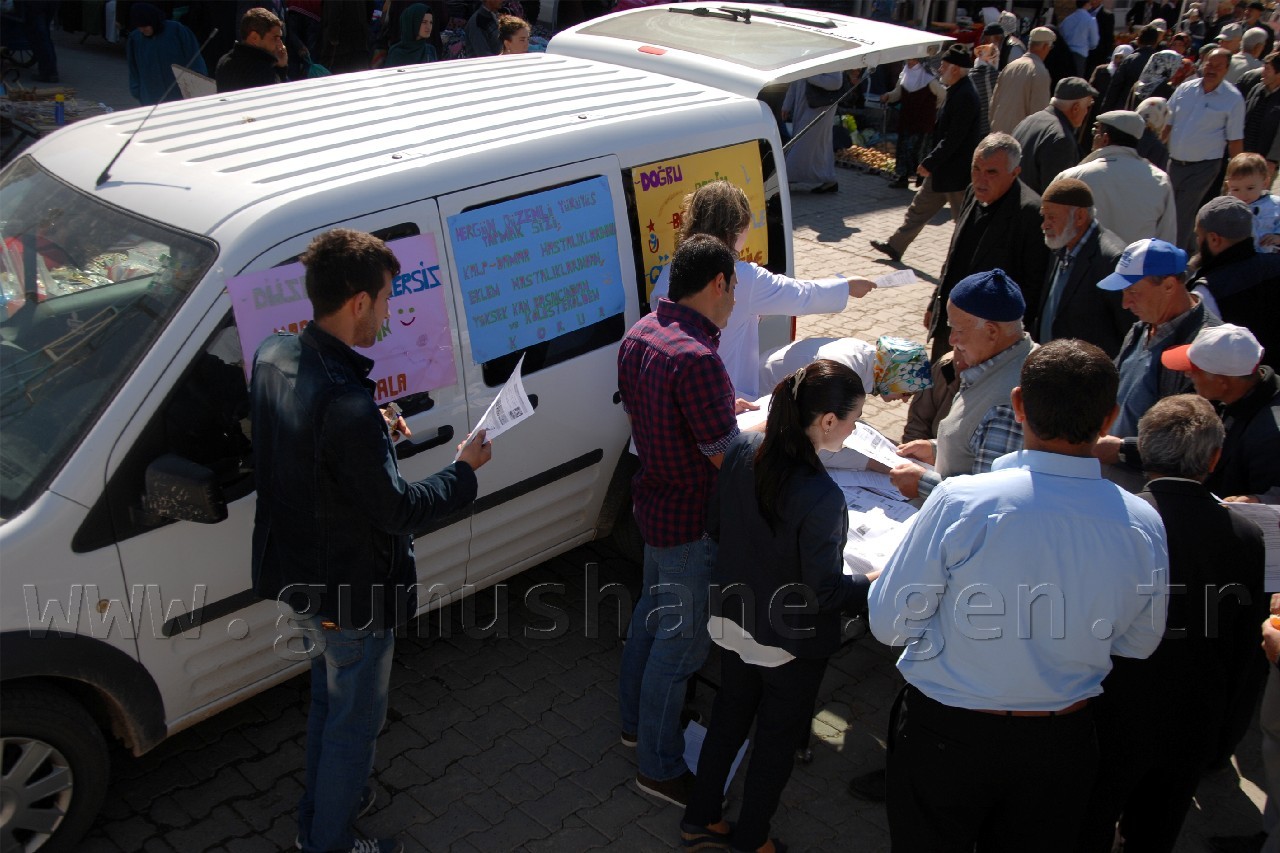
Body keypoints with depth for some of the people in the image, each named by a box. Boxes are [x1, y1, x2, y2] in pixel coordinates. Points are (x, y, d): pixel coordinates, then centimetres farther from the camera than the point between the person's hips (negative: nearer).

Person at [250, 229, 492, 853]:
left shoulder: (273, 356, -7)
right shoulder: (348, 406, -36)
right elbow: (398, 510, -26)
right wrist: (464, 470, -12)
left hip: (297, 573, 9)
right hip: (351, 595, -9)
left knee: (329, 693, 30)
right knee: (354, 721, 15)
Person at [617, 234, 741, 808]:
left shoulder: (639, 334, -1)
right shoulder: (696, 359, -31)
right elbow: (728, 458, -25)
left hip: (652, 498, 10)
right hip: (692, 522, -9)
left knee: (652, 610, 26)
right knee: (681, 641, 6)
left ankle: (636, 720, 46)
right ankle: (659, 767, 23)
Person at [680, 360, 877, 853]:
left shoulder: (741, 451, -14)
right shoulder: (821, 497, -33)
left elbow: (715, 525, 1)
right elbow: (823, 591, -23)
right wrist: (873, 585, -7)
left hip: (733, 623, 6)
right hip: (790, 643, -6)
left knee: (728, 719, 26)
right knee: (777, 740, 19)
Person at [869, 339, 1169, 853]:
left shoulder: (960, 502, -26)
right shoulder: (1143, 525, -14)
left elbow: (889, 623, -17)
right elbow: (1138, 645, 2)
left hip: (947, 734, -3)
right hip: (1061, 748, 3)